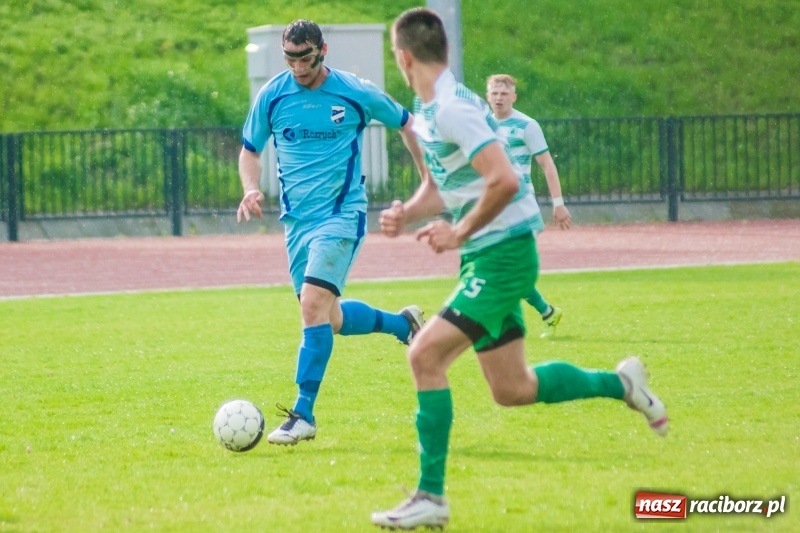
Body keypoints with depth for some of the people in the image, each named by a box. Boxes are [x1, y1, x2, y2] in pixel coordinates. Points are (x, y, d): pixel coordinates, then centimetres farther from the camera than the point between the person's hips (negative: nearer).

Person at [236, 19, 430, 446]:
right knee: (329, 319, 11)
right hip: (297, 219, 5)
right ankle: (402, 323, 40)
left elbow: (405, 125, 10)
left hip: (341, 214, -5)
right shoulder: (271, 97, 0)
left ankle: (303, 415, -18)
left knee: (313, 305, -21)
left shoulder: (357, 94, -7)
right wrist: (251, 189, -7)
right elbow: (250, 150, 13)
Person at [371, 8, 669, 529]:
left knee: (426, 354, -17)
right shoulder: (426, 111, 11)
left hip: (502, 252, -10)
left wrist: (459, 232, -18)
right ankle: (622, 384, 32)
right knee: (512, 389, 15)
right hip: (488, 256, 10)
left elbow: (503, 180, -28)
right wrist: (406, 213, 2)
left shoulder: (451, 109, -20)